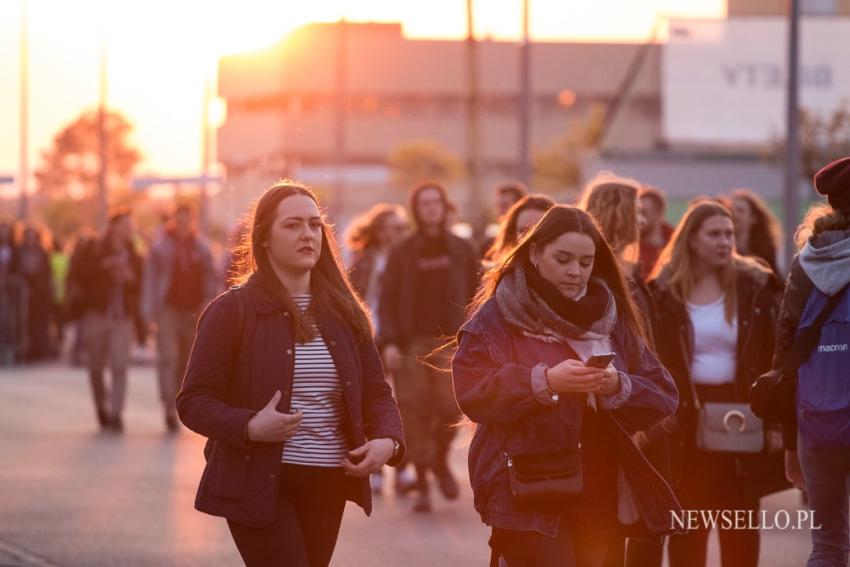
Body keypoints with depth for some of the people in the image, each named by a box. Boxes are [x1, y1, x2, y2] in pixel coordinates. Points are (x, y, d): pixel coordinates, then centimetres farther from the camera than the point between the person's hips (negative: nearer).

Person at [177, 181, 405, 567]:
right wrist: (251, 427, -24)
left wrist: (387, 440, -10)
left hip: (328, 485, 6)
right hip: (259, 487, -5)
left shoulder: (343, 312, 10)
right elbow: (193, 402, -6)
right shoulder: (231, 311, -6)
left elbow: (375, 391, 12)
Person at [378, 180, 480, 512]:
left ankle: (440, 460, 17)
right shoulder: (402, 253, 7)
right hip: (412, 342, 0)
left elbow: (477, 295, 12)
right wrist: (389, 342, -7)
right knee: (416, 412, -5)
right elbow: (387, 300, 4)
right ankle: (422, 485, 6)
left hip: (450, 339, 0)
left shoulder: (462, 250, 10)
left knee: (450, 405, -13)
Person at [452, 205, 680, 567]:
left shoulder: (612, 317, 12)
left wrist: (618, 387, -14)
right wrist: (544, 381, -24)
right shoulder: (498, 315, -2)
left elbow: (663, 397, 6)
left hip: (598, 494, 5)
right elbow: (472, 393, -13)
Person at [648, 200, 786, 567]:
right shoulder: (666, 293, -1)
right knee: (687, 527, 5)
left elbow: (774, 357, -1)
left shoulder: (754, 287, 0)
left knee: (741, 529, 7)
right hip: (685, 420, -1)